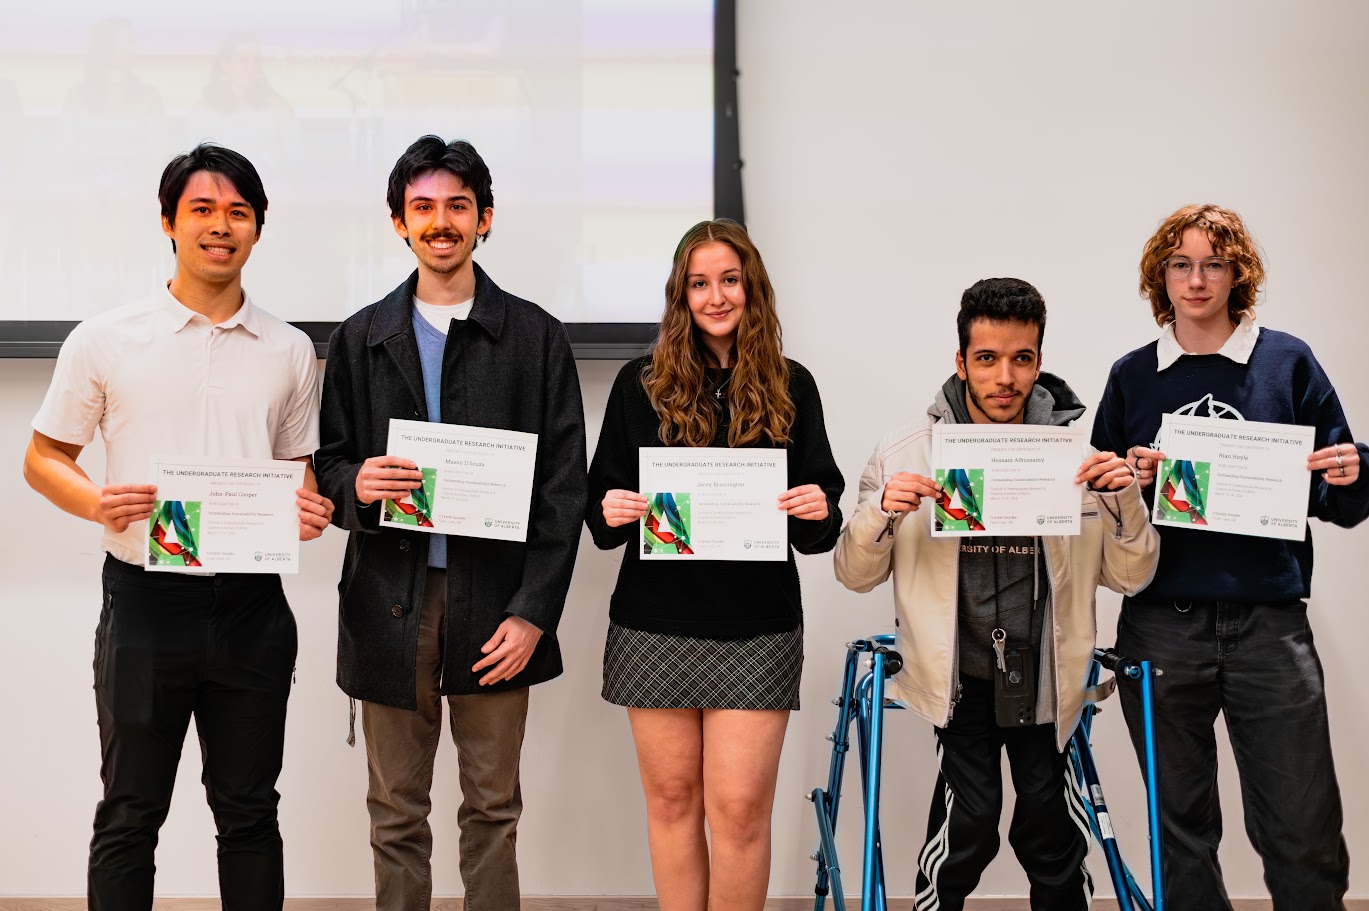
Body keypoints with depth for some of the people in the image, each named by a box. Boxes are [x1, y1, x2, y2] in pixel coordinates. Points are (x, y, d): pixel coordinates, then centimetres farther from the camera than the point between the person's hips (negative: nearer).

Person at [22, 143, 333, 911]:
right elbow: (43, 459, 4)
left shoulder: (291, 351, 6)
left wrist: (308, 511, -8)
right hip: (146, 599, -2)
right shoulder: (104, 341, -1)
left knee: (248, 811, 13)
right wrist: (96, 502, -16)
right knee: (131, 813, 8)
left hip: (252, 606, 2)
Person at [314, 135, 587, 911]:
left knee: (493, 808, 8)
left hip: (495, 606, -1)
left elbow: (563, 487, 0)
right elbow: (329, 463, 11)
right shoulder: (360, 339, 10)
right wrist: (355, 485, -14)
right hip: (390, 606, 2)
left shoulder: (537, 337, 3)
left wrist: (533, 612, -8)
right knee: (396, 814, 9)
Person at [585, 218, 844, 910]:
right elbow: (602, 504, 7)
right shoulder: (641, 385, 5)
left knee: (740, 807, -3)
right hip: (655, 624, 1)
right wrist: (610, 512, -15)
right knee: (672, 799, 7)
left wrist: (818, 512, -15)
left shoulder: (791, 388, 6)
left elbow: (821, 527, 7)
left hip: (757, 627, 0)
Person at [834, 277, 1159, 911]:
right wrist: (880, 512, -17)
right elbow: (855, 575, 2)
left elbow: (1130, 578, 5)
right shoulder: (905, 454, -2)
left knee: (1052, 831, -2)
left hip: (1046, 676, 1)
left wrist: (1126, 503, -13)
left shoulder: (1078, 453, 1)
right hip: (958, 675, -1)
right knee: (968, 823, -14)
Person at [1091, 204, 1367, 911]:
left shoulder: (1287, 363, 6)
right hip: (1161, 631, 2)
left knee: (1305, 840, -3)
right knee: (1183, 832, 10)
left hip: (1271, 627, -1)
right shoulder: (1131, 376, 9)